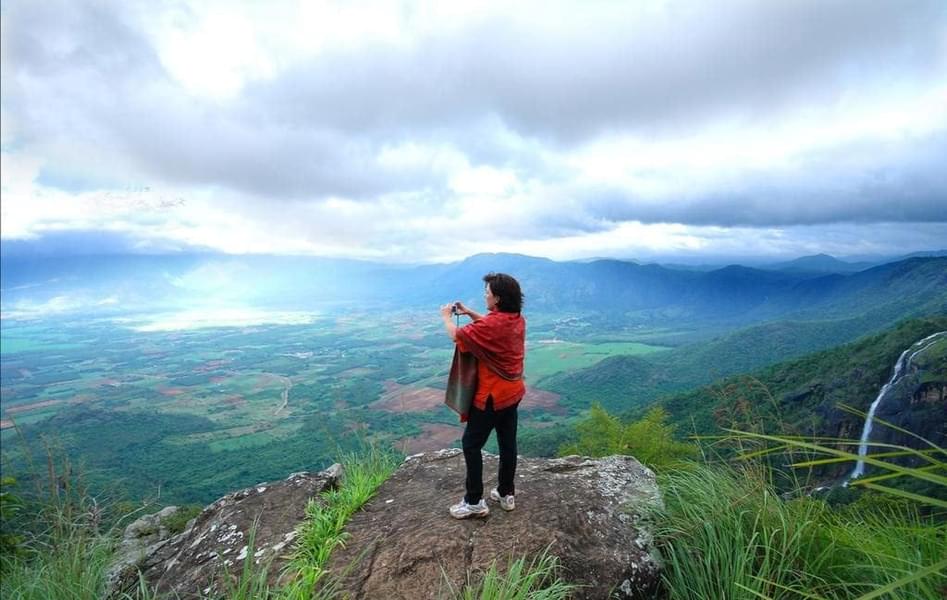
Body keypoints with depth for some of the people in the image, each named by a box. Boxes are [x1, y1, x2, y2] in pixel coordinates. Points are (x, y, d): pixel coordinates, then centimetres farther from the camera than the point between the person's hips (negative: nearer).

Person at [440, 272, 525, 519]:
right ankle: (506, 494, 30)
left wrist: (446, 316, 1)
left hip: (492, 396, -8)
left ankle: (474, 502, 13)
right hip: (513, 392, 8)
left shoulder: (492, 324, -26)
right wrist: (469, 313, 13)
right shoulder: (518, 319, 0)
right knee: (508, 443, 17)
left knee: (471, 444, 5)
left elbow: (456, 335, -17)